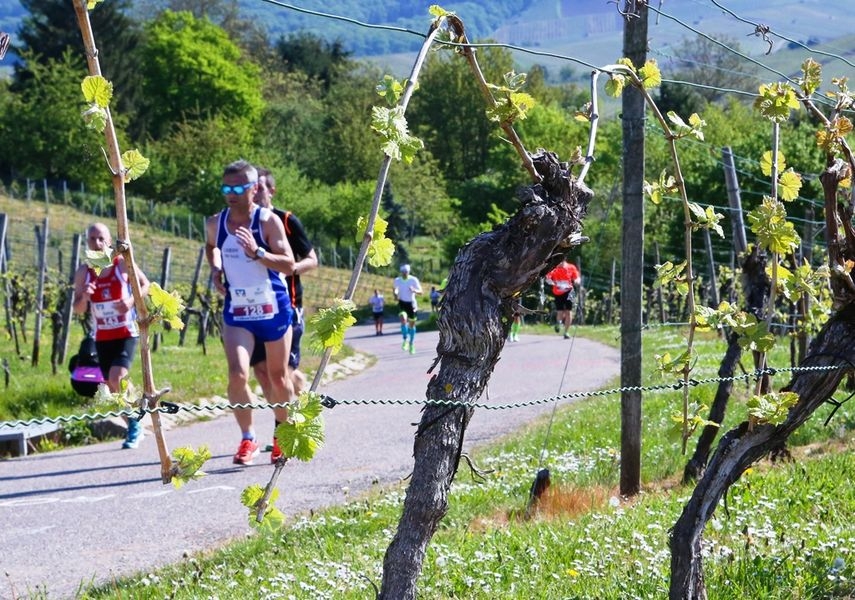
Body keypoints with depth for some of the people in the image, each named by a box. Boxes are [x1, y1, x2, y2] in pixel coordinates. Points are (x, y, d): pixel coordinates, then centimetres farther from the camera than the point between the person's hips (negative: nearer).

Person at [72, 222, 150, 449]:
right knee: (113, 387, 7)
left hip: (126, 333, -4)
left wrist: (132, 300, -15)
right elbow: (78, 309, 2)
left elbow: (145, 284, 4)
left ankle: (134, 425, -7)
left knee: (117, 378, -22)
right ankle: (134, 428, 22)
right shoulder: (83, 272, -1)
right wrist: (85, 297, -21)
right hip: (102, 337, 4)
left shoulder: (123, 264, -7)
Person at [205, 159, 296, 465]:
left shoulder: (268, 221, -13)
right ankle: (248, 439, -2)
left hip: (273, 310, -2)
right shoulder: (215, 223, -1)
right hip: (236, 312, 2)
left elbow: (289, 265, -19)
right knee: (237, 375, -16)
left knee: (278, 377, 12)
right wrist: (215, 269, 4)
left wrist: (257, 253, -33)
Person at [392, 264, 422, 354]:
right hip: (402, 303, 0)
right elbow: (394, 288, 17)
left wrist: (414, 290, -32)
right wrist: (395, 294, -4)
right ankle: (405, 340, -11)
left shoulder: (413, 280, -12)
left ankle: (411, 344, 25)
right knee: (403, 320, -26)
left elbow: (420, 292, -10)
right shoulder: (397, 280, -6)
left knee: (412, 324, 9)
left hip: (411, 303, 0)